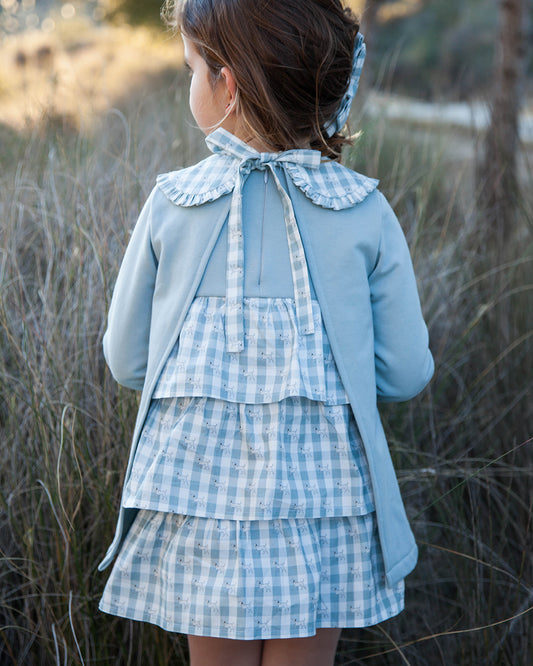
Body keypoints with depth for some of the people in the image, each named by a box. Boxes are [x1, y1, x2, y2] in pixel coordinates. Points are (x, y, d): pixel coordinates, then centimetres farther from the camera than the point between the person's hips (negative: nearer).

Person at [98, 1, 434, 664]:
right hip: (323, 504, 0)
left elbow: (126, 361, 2)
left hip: (200, 490, 0)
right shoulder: (365, 211, -6)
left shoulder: (169, 203, -6)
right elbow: (405, 372, -1)